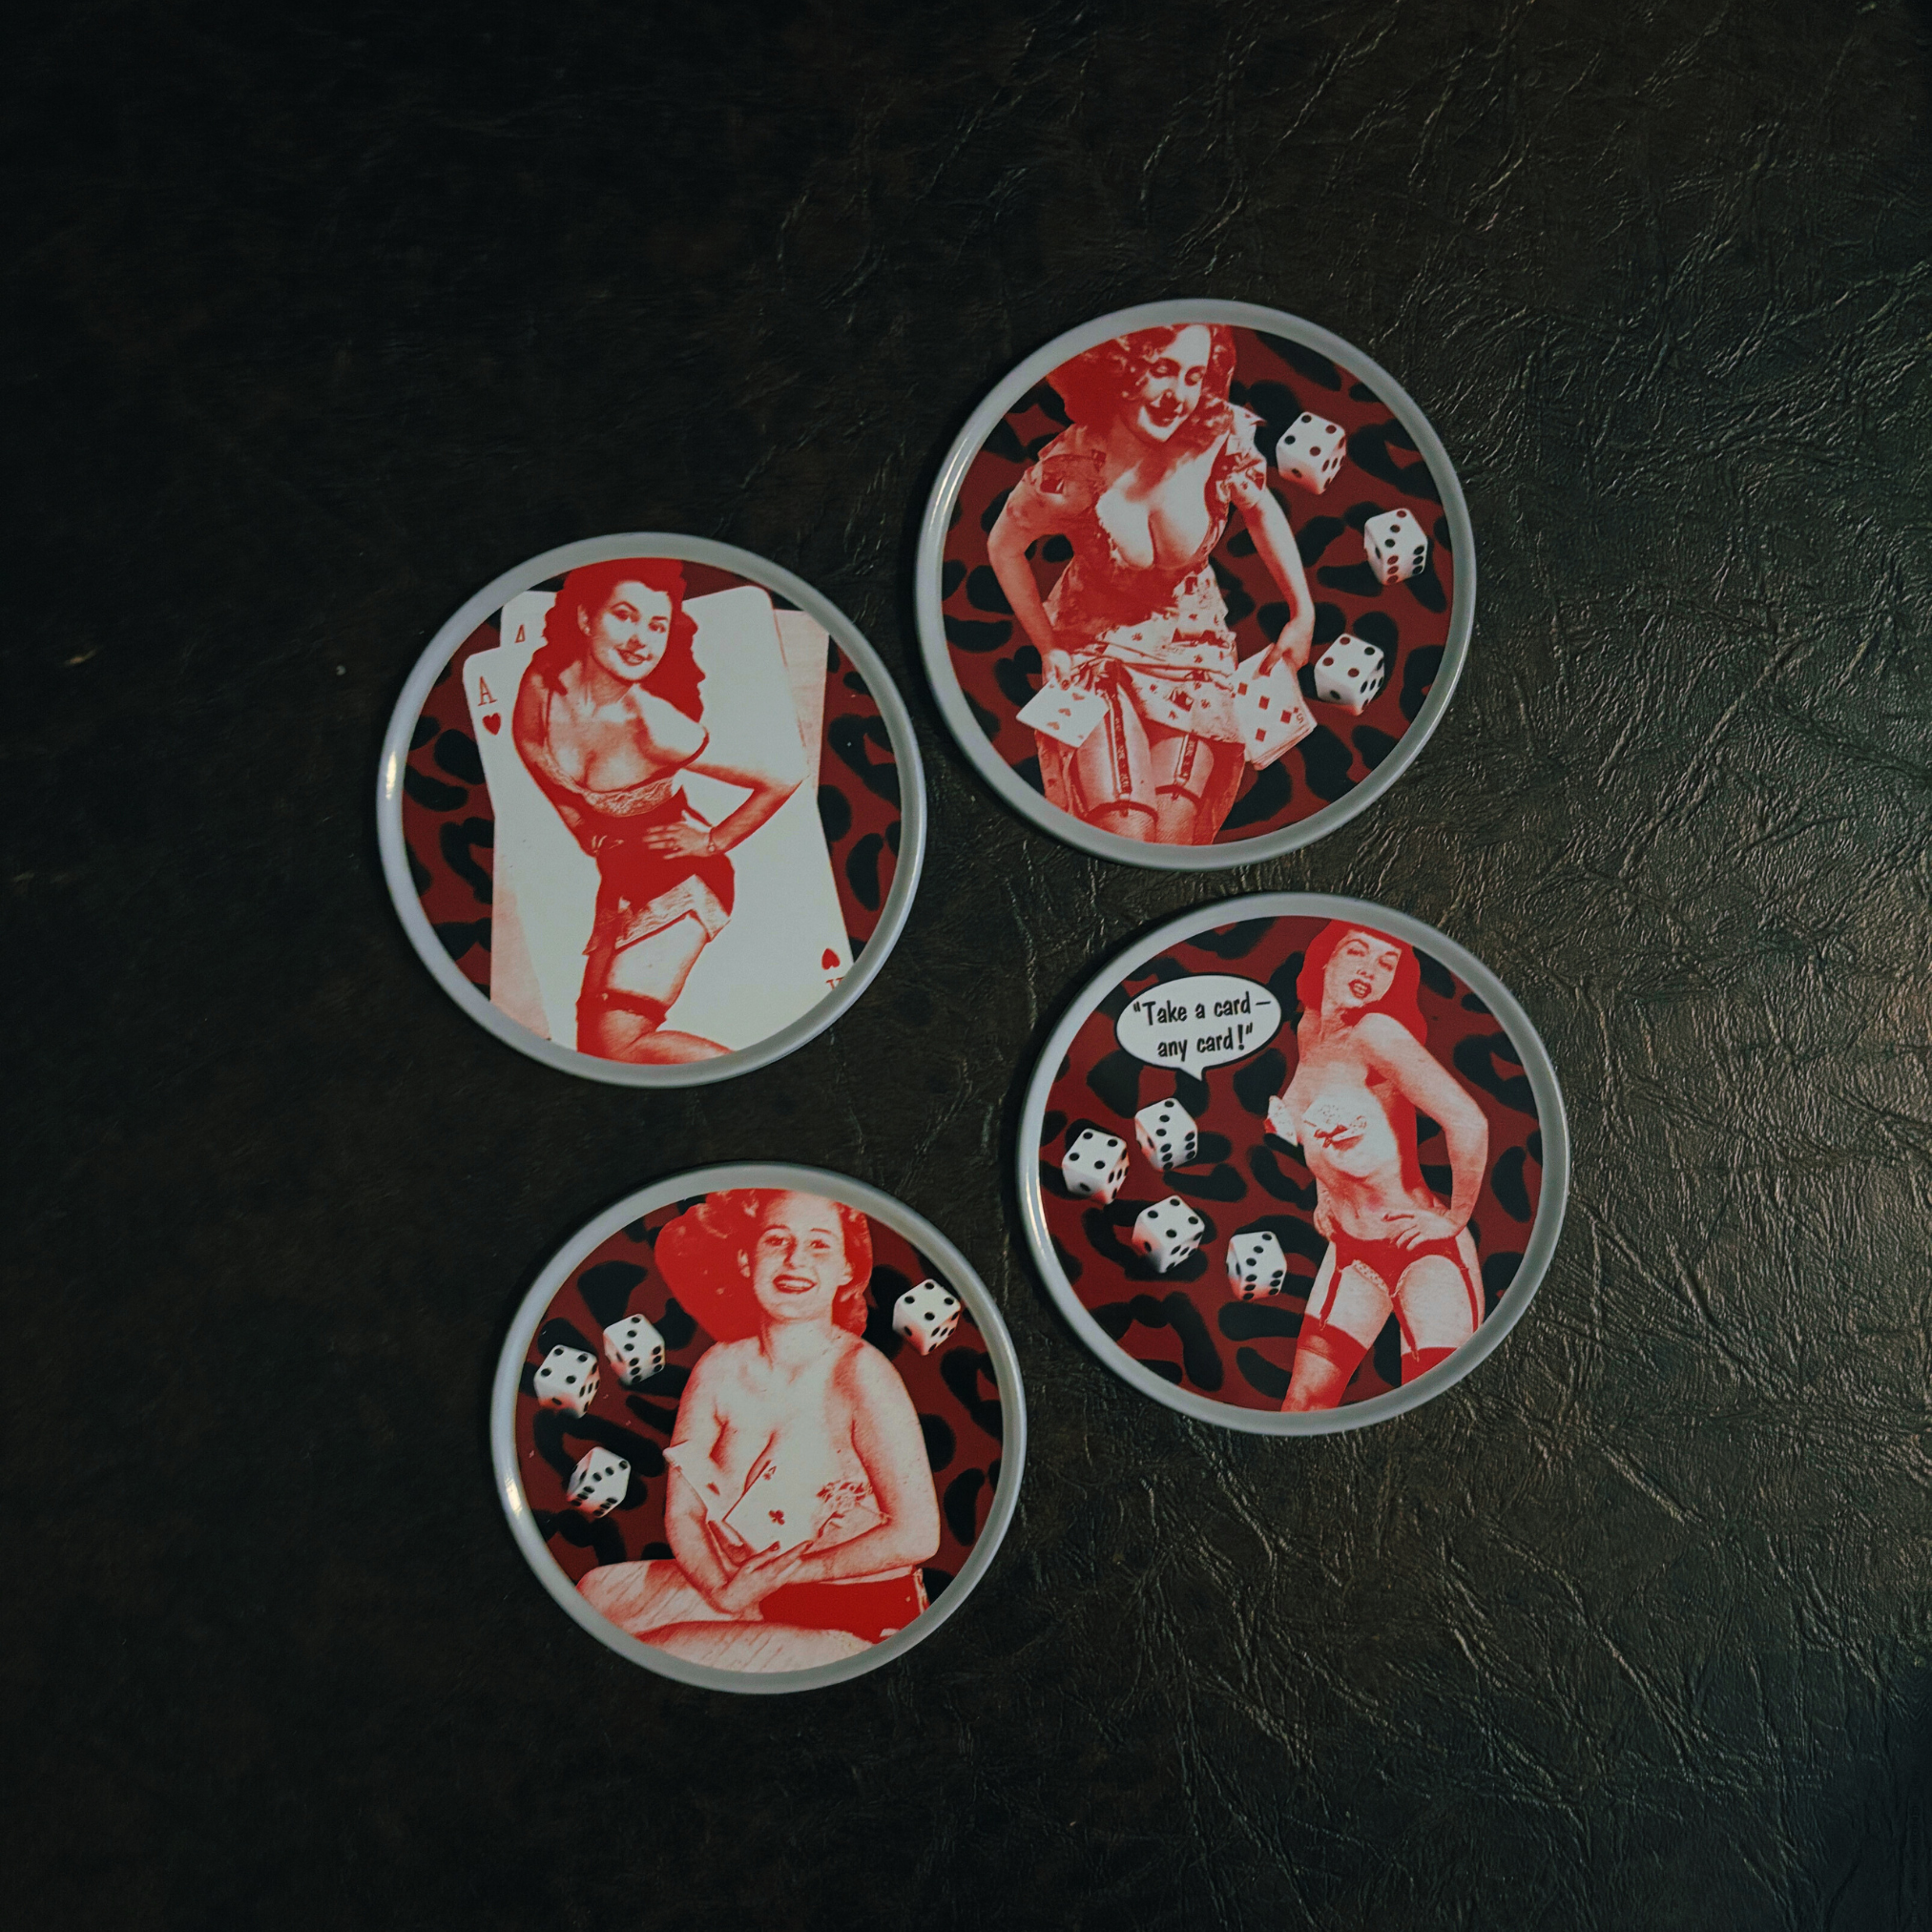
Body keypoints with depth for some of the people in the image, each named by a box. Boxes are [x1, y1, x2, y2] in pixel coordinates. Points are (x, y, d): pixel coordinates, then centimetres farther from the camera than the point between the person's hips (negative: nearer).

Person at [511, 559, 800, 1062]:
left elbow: (785, 779, -26)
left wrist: (714, 842, -13)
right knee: (592, 1039, 14)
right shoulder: (543, 687, -17)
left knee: (617, 1044, -11)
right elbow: (529, 743, 9)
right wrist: (588, 834, 10)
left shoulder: (657, 728, -32)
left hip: (681, 882, -6)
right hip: (620, 879, 6)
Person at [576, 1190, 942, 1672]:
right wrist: (724, 1590, -18)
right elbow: (682, 1512, 2)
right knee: (595, 1593, 1)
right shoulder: (720, 1368, -3)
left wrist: (775, 1575, -13)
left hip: (858, 1620, -6)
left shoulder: (860, 1374, -19)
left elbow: (916, 1536, -19)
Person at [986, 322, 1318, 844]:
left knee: (1174, 834, -9)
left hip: (1191, 643, 2)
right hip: (1097, 649, -2)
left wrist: (1303, 614, 1)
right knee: (1123, 833, -17)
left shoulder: (1221, 438, -20)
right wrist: (1051, 650, -3)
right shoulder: (1068, 473, -25)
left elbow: (1261, 509, 3)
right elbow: (1004, 549, -5)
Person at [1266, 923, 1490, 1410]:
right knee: (1303, 1399, 5)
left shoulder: (1374, 1032, -22)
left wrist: (1454, 1219, -19)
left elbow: (1468, 1123, -31)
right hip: (1350, 1252, 7)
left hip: (1425, 1253, -7)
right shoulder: (1308, 1031, 2)